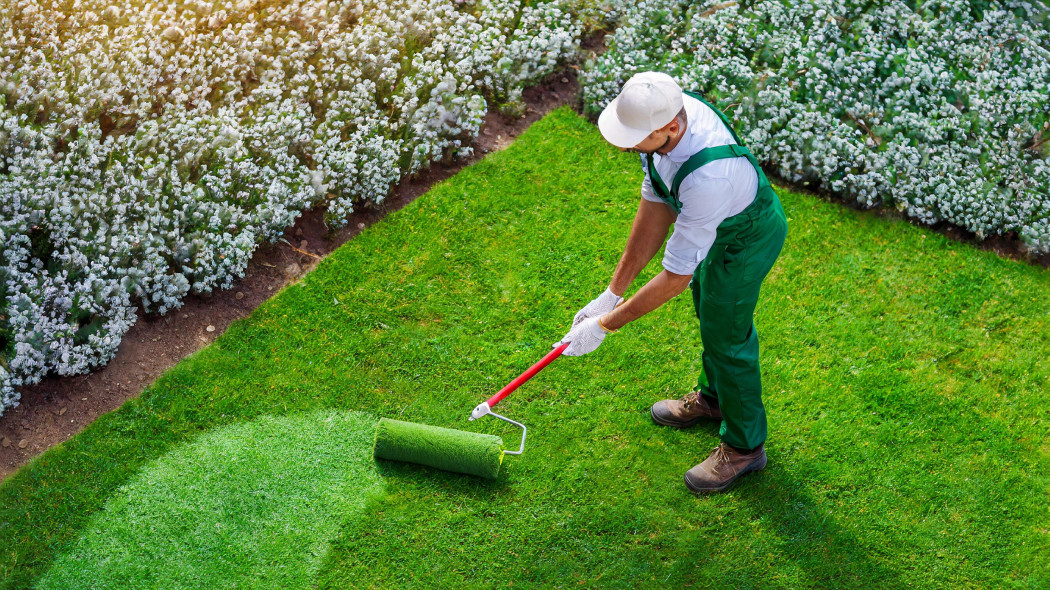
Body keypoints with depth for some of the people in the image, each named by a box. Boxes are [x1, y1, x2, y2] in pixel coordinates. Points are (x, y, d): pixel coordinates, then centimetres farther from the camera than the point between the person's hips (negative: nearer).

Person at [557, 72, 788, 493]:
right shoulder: (664, 113, -23)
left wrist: (605, 325, -28)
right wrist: (612, 292, -11)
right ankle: (714, 396, 55)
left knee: (726, 336, 6)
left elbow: (675, 276, -36)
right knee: (709, 306, 27)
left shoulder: (706, 176, -47)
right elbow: (655, 207, -12)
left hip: (747, 239, -8)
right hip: (718, 221, 8)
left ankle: (745, 446, 30)